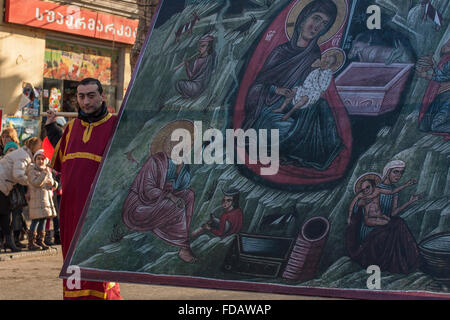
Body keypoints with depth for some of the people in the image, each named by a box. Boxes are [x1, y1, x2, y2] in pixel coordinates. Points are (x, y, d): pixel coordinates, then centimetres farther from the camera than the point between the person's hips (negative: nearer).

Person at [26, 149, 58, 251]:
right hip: (36, 199, -7)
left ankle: (40, 241, 14)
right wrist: (44, 174, -22)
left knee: (44, 219, 8)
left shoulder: (48, 170, 15)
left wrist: (53, 183, -3)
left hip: (47, 197, 7)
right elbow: (36, 183, -19)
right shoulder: (32, 170, -5)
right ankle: (31, 243, -7)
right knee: (36, 220, -10)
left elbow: (54, 185, 20)